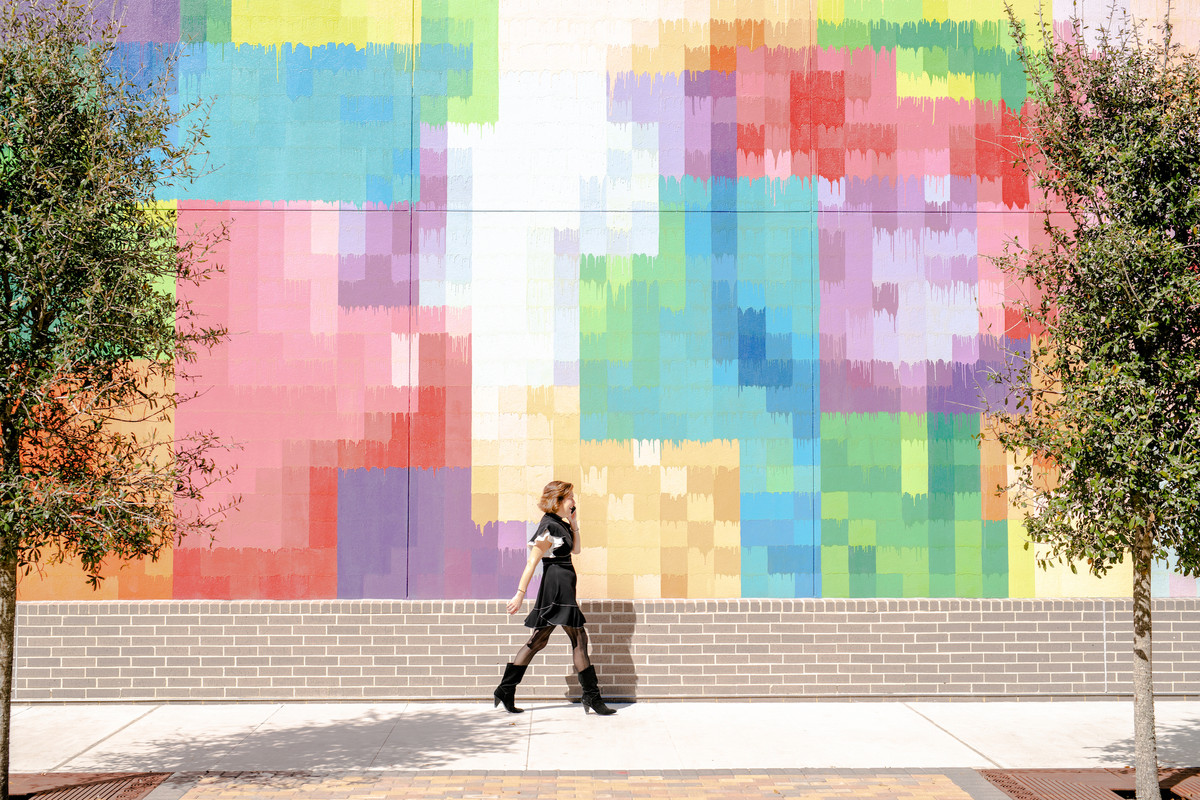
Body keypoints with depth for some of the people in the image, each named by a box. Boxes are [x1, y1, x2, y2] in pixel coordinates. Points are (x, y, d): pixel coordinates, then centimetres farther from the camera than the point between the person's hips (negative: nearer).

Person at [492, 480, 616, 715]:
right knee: (579, 639, -4)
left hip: (563, 588, 10)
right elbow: (532, 562, -17)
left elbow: (575, 549, 21)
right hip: (558, 587, -10)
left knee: (538, 641, 11)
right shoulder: (549, 527, -15)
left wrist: (574, 524, 8)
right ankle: (592, 698, 2)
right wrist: (520, 593, -18)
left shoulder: (560, 524, 14)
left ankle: (505, 690, 13)